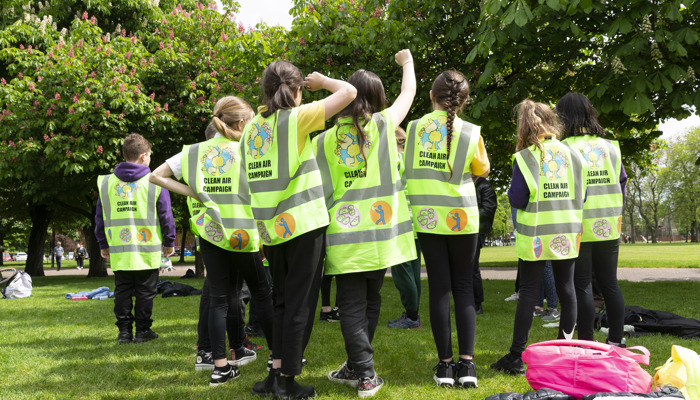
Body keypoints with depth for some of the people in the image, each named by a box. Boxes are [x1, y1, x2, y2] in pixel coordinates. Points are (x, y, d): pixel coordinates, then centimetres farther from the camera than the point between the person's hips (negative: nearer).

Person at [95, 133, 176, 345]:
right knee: (145, 292, 6)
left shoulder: (106, 182, 7)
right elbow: (166, 216, 0)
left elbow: (100, 217, 12)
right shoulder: (155, 182, -3)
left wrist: (103, 244, 22)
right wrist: (169, 242, 11)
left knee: (122, 292, 10)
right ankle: (142, 330, 9)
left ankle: (124, 331, 11)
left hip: (118, 252, 3)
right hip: (148, 251, -3)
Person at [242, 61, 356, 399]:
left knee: (282, 302, 17)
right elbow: (349, 92, -9)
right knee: (299, 304, 2)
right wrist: (322, 81, 9)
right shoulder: (296, 118, -9)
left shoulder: (252, 127, 8)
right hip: (303, 224, -6)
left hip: (270, 228, 6)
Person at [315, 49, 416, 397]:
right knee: (370, 301, 15)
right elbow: (408, 91, 17)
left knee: (352, 305, 5)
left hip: (345, 234, -1)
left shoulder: (324, 139, 1)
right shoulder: (383, 125, 0)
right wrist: (407, 62, 34)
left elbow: (320, 190, 3)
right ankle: (357, 368, 25)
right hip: (379, 233, 1)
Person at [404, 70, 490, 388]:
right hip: (461, 218, -1)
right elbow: (483, 170, 9)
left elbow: (407, 169, 9)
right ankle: (466, 363, 2)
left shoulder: (414, 129, -1)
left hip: (427, 218, 1)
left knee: (439, 287, 4)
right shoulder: (470, 132, -6)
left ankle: (445, 364, 6)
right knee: (463, 286, 7)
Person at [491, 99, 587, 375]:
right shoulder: (573, 154, 4)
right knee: (566, 289, 10)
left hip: (535, 236, -3)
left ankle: (516, 356, 1)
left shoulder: (525, 158, -9)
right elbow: (582, 195, 7)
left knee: (528, 293, -1)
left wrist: (512, 188, 9)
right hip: (567, 235, 4)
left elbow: (517, 200, -11)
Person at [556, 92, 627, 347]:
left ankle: (587, 343, 4)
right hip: (609, 229, 5)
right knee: (609, 284, 12)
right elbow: (622, 183, 11)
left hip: (579, 229, -5)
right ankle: (616, 341, 17)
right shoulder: (611, 147, 7)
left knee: (582, 286, 2)